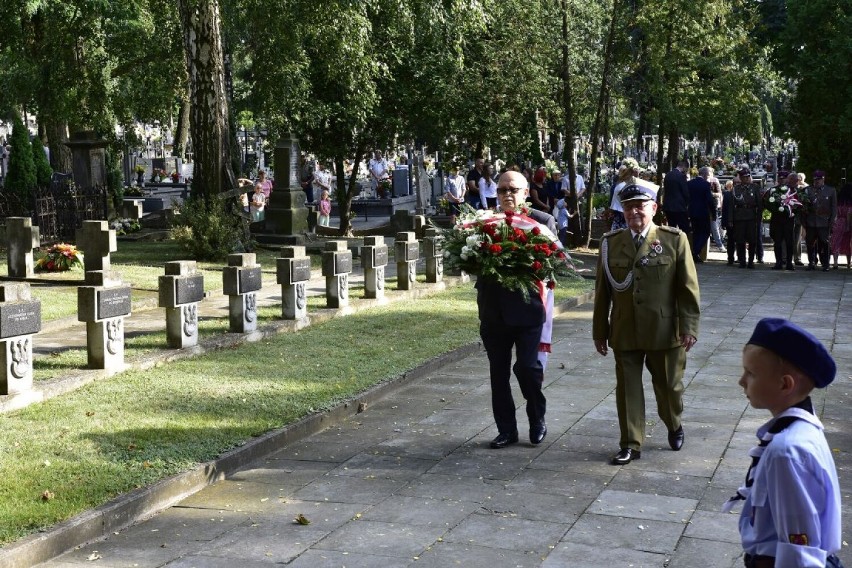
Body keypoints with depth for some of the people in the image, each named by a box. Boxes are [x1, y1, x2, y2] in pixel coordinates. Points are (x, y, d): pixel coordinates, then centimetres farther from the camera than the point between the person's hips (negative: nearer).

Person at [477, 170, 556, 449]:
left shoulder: (543, 221, -1)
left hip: (527, 308, -3)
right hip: (494, 309, 4)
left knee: (528, 366, -7)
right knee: (498, 372, 9)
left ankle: (537, 421, 18)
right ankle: (506, 429, 22)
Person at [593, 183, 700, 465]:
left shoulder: (674, 240, -4)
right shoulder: (611, 242, 3)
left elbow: (688, 287, -4)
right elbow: (602, 291, 6)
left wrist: (689, 327, -9)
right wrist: (600, 331, 6)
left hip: (665, 331, -1)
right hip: (624, 332, 1)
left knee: (669, 386, 14)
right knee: (627, 388, 5)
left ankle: (674, 426, 42)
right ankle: (631, 444, 18)